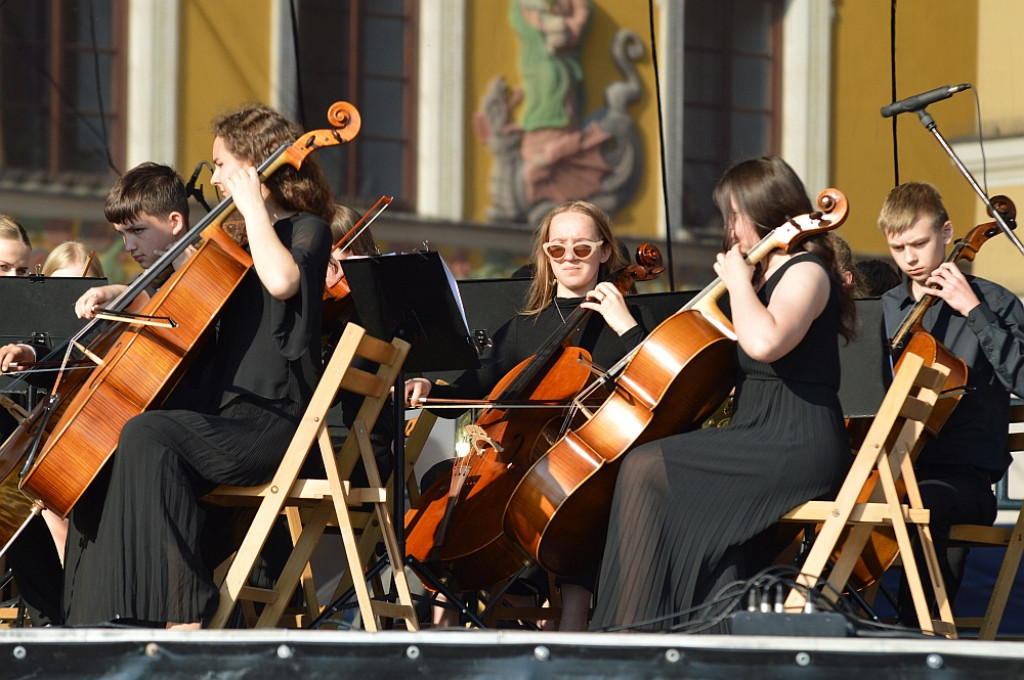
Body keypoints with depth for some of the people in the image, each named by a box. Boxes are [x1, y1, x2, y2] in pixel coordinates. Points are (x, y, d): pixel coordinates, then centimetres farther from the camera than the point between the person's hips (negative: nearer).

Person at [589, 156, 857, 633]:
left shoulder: (806, 272, -8)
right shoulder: (767, 275, 23)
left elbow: (764, 342, -29)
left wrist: (738, 280, -12)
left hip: (797, 447, -10)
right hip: (761, 439, 10)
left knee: (645, 468, -16)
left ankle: (634, 625, -16)